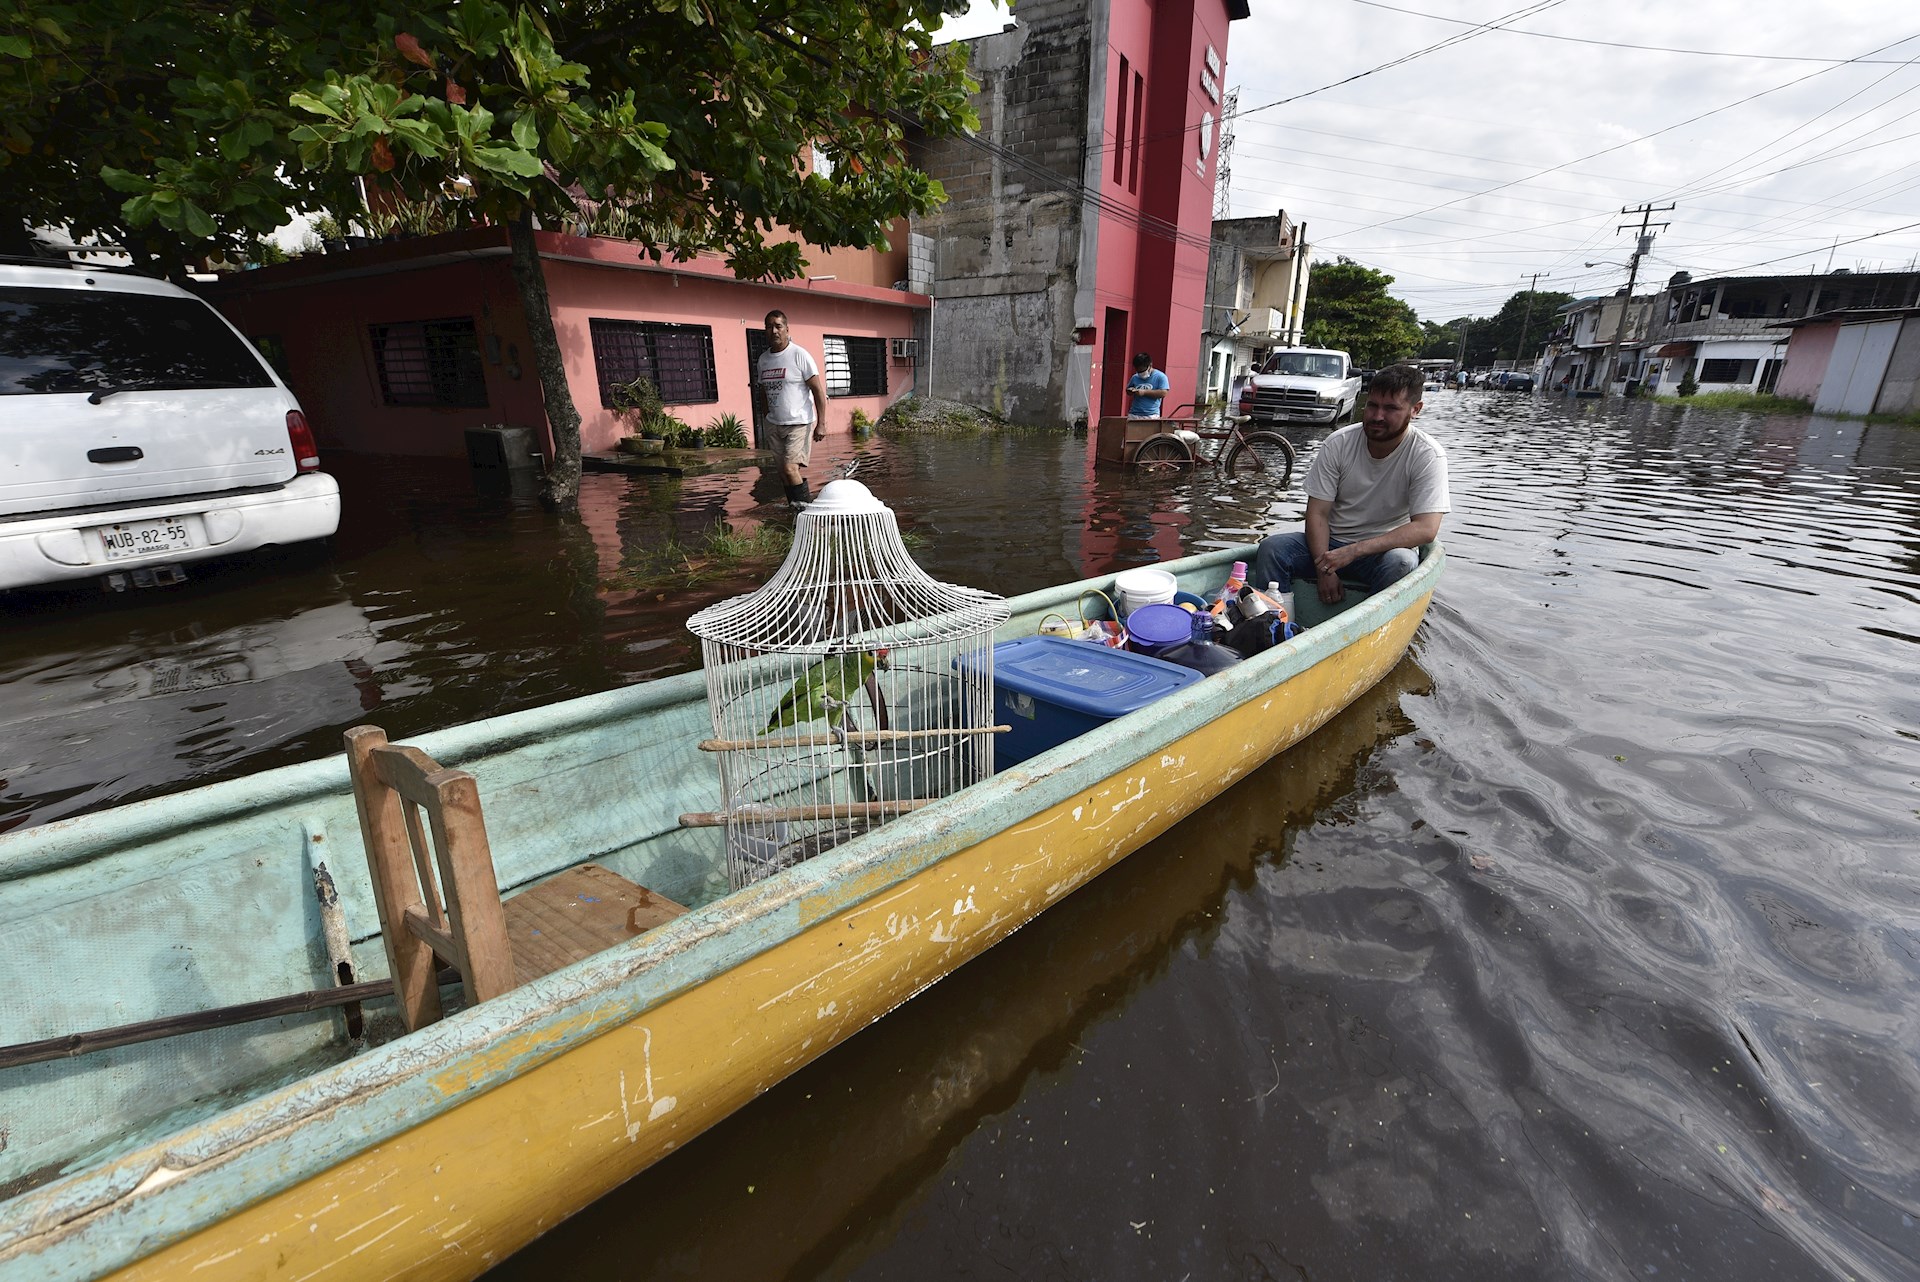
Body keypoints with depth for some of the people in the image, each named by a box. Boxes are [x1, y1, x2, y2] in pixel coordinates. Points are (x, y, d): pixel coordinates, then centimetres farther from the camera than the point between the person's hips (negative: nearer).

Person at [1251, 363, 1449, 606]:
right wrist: (1324, 570, -22)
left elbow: (1426, 529, -20)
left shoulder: (1428, 455, -11)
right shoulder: (1338, 444, -6)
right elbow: (1317, 513, -7)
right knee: (1271, 548, -24)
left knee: (1400, 562, -36)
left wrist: (1353, 551, -30)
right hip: (1331, 543, 2)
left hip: (1384, 549, -2)